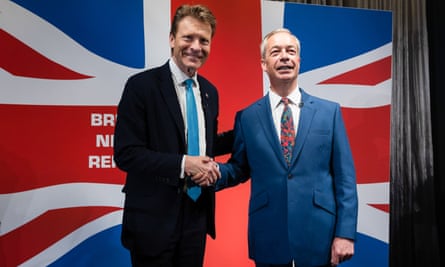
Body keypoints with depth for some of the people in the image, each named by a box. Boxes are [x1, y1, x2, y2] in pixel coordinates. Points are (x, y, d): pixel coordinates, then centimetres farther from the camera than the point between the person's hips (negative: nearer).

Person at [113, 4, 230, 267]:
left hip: (197, 214, 6)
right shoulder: (142, 85, -12)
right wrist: (182, 164, -22)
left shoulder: (209, 91, 8)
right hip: (154, 218, -5)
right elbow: (125, 154, -16)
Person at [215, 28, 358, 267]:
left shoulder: (329, 111, 1)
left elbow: (344, 177, 0)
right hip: (268, 241, 0)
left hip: (319, 239, 0)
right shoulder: (247, 117, 2)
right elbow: (239, 169, 8)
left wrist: (345, 233, -5)